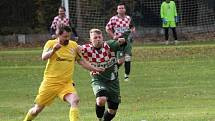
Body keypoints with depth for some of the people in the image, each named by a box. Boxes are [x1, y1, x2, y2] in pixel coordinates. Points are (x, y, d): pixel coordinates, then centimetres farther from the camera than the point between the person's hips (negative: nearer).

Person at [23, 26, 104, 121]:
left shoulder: (74, 45, 5)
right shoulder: (51, 43, -5)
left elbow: (81, 61, 18)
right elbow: (44, 57, -23)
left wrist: (95, 69, 11)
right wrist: (53, 50, -42)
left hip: (66, 83, 2)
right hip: (50, 82, -2)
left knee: (75, 100, -27)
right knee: (37, 109, 7)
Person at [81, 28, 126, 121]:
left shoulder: (109, 45, -12)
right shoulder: (87, 49, -12)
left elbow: (119, 43, -18)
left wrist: (122, 41, -40)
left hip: (112, 80, 2)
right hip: (98, 80, -2)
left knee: (113, 110, 7)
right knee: (101, 99, -31)